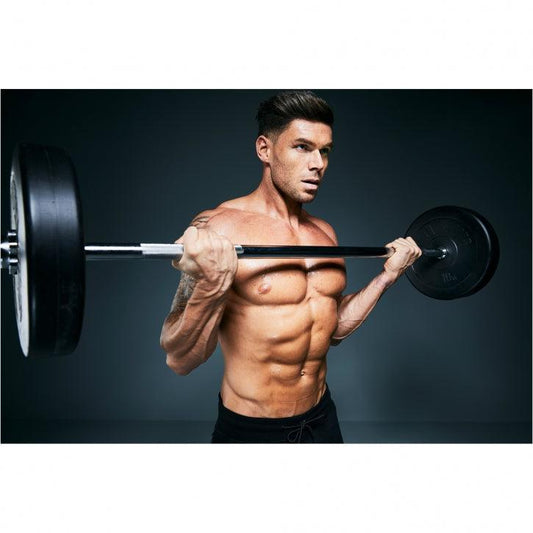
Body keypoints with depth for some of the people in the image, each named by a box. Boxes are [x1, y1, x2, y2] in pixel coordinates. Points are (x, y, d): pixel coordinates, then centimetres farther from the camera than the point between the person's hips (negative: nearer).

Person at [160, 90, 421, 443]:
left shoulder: (325, 232, 3)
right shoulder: (219, 227, -17)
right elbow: (180, 360, -19)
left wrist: (388, 276, 6)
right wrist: (212, 286, -35)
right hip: (250, 430, -5)